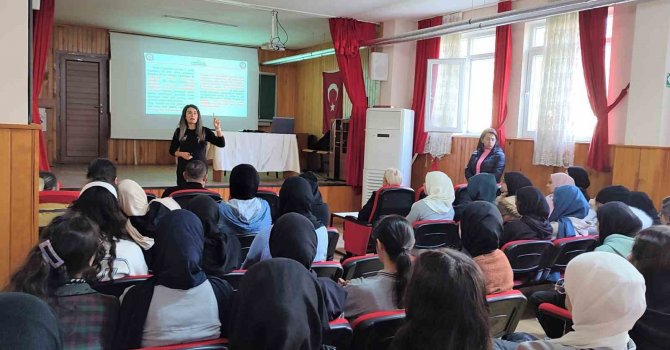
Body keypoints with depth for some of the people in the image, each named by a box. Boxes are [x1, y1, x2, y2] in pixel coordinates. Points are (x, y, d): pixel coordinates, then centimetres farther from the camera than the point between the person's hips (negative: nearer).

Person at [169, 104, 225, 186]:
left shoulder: (205, 131, 1)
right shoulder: (179, 131, 4)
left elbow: (221, 144, -7)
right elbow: (172, 150, 10)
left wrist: (217, 129, -20)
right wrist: (181, 154, -11)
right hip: (183, 168, 1)